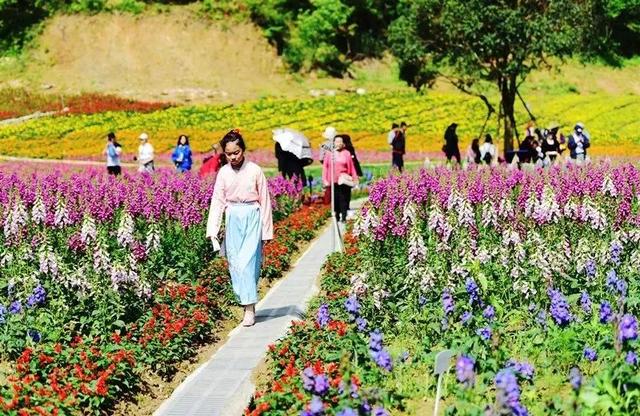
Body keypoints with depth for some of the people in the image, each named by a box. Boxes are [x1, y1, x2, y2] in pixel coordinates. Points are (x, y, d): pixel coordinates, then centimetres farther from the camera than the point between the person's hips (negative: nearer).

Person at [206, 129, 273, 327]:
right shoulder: (223, 173, 2)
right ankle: (246, 302, 14)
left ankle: (250, 308, -10)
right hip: (233, 219, 4)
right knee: (234, 264, 3)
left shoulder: (255, 171, -6)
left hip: (252, 218, -3)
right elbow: (217, 201, 2)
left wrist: (266, 230, 1)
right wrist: (212, 231, -6)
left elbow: (264, 201, 0)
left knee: (247, 261, -11)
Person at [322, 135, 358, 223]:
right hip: (333, 181, 1)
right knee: (335, 199, 3)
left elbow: (351, 167, 7)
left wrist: (354, 179, 6)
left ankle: (344, 217, -1)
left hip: (343, 180, -1)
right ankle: (336, 217, 11)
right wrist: (325, 180, 2)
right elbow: (325, 167, 6)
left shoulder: (346, 153, 3)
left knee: (343, 199, -4)